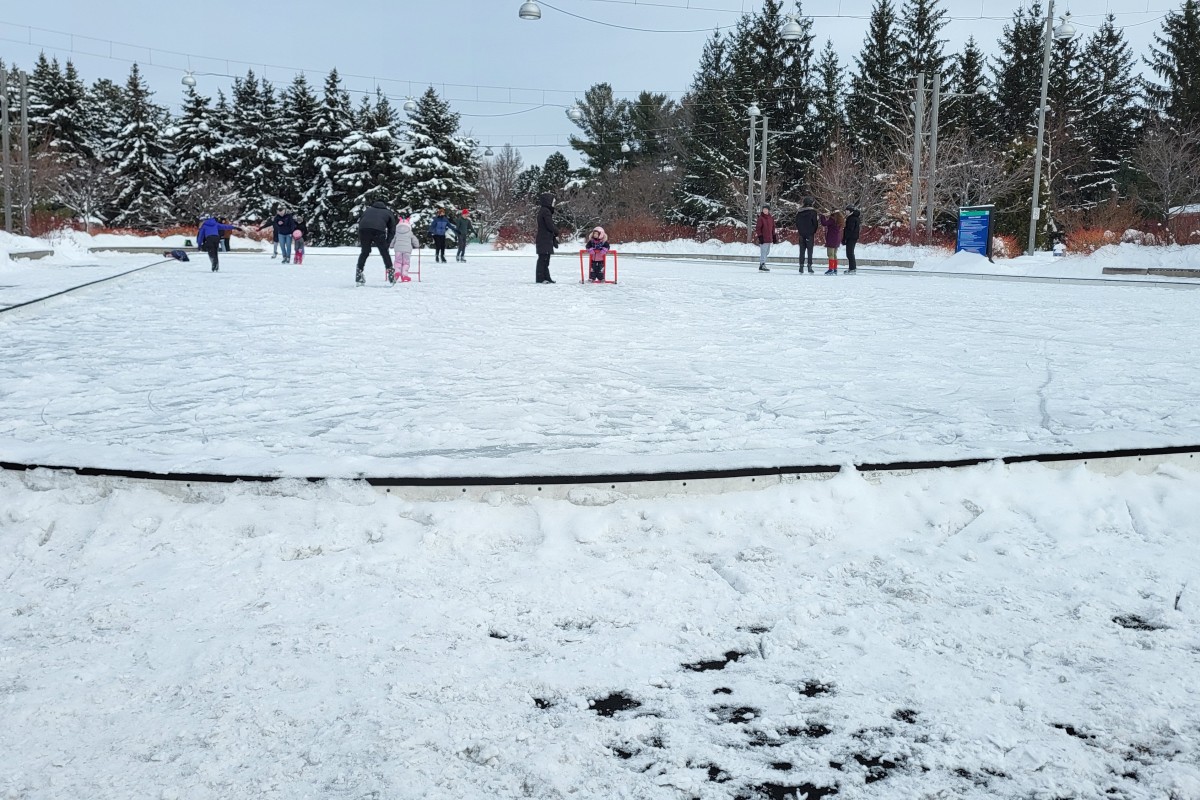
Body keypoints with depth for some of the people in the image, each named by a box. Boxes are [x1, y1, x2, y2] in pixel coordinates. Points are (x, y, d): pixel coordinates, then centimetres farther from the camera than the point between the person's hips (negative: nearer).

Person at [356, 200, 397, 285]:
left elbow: (360, 221, 25)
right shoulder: (388, 212, 30)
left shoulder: (368, 209, 35)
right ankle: (391, 278, 12)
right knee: (385, 253, 13)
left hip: (363, 230, 2)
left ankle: (359, 273, 17)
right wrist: (387, 244, 23)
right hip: (378, 230, -2)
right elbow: (392, 231, 22)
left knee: (364, 252, 19)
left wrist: (360, 240, 23)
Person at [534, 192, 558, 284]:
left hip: (546, 240, 10)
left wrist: (554, 235, 12)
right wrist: (557, 232, 0)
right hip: (545, 240, -10)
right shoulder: (546, 211, -14)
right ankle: (540, 278, -8)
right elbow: (550, 226, -19)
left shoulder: (542, 211, 18)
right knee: (543, 259, -8)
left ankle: (546, 278, 17)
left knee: (545, 259, 12)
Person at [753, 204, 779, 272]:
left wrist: (774, 236, 17)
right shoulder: (761, 218, -8)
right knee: (763, 252, -9)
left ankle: (761, 265, 22)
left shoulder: (771, 218, 11)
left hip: (769, 238, 7)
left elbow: (773, 228, 19)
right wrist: (759, 236, -15)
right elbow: (757, 228, -9)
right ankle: (762, 265, -6)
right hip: (763, 238, -7)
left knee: (767, 251, 13)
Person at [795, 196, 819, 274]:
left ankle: (801, 266, 4)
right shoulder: (812, 211, -7)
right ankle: (809, 266, -5)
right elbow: (815, 223, -6)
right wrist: (815, 232, 6)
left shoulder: (799, 212, 6)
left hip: (801, 234, 4)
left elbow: (797, 223, 11)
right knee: (810, 251, 0)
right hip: (810, 234, -4)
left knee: (802, 251, 8)